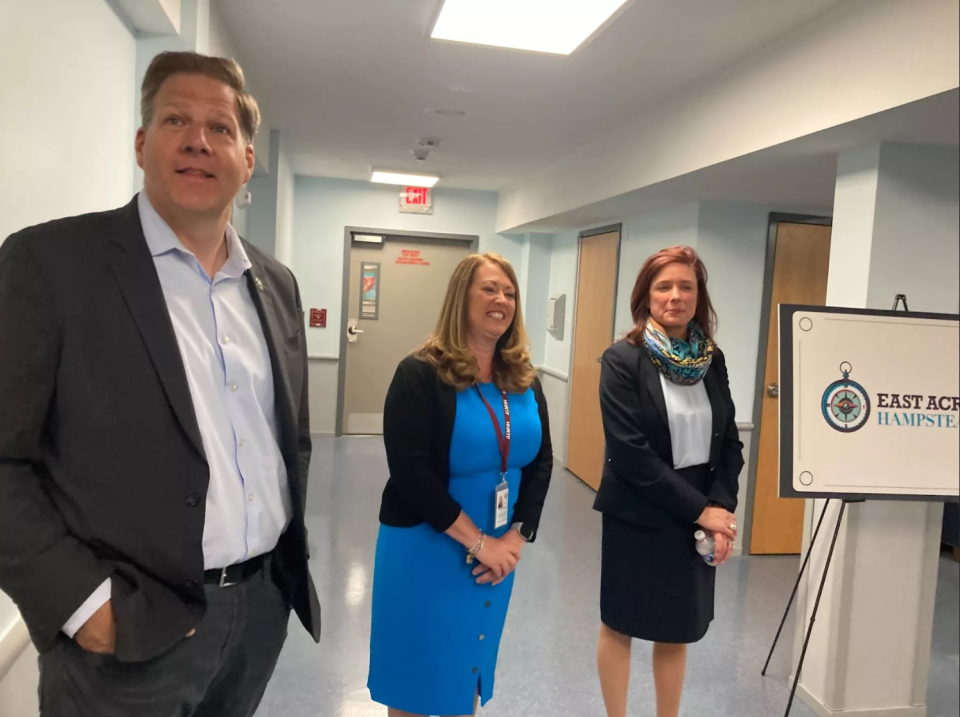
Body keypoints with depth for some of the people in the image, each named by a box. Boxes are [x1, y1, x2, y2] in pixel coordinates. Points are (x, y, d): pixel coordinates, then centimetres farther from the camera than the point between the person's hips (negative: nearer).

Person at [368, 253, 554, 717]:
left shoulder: (525, 381, 3)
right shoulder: (420, 374, -14)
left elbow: (541, 462, 3)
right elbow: (410, 471, -20)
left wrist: (514, 539, -9)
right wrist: (477, 542, -19)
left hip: (499, 552, 5)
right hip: (426, 548, -5)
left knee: (469, 670, 20)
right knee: (418, 673, 12)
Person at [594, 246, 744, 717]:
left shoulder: (712, 360, 3)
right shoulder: (623, 359, -12)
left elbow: (730, 443, 5)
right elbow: (630, 452, -18)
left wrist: (721, 507, -9)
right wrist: (700, 509, -16)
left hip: (698, 518, 4)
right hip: (636, 516, -4)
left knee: (678, 631, 17)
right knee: (619, 625, 13)